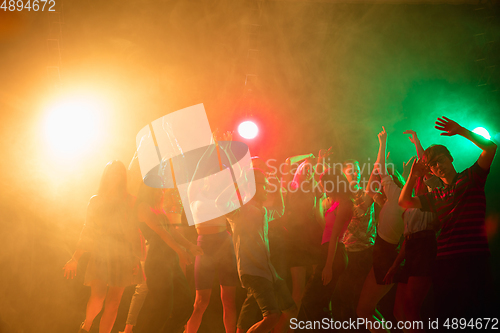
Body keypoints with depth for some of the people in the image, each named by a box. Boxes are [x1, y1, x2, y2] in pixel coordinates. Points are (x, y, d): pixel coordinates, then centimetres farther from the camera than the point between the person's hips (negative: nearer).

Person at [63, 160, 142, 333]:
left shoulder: (130, 201, 6)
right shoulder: (95, 201, 8)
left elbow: (136, 232, 3)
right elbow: (87, 231, 9)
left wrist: (136, 259, -5)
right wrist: (75, 258, 3)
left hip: (122, 257, 1)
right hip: (100, 255, -1)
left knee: (113, 303, -1)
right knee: (97, 298, -14)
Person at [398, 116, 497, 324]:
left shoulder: (470, 178, 7)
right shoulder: (437, 196, 21)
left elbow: (490, 147, -7)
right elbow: (404, 201, 19)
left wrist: (461, 131, -9)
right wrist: (413, 176, 13)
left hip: (473, 258, -6)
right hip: (445, 260, 6)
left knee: (474, 315, -12)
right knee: (447, 317, 5)